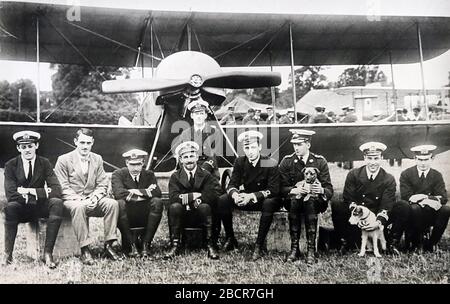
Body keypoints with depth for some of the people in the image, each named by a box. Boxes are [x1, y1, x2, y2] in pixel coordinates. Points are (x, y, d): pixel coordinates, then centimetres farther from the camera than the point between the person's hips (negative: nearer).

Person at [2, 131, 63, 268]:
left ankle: (48, 252, -28)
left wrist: (30, 191, -21)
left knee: (57, 203, -29)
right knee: (10, 206, -35)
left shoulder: (44, 163, -1)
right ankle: (8, 254, -23)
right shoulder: (11, 165, -3)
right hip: (20, 209, -1)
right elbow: (11, 194, -17)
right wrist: (41, 192, -22)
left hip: (39, 207, 1)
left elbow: (57, 191, -13)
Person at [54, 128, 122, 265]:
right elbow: (63, 187, -6)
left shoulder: (97, 159, 14)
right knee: (79, 207, -39)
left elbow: (102, 184, 9)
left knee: (112, 203, -25)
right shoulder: (63, 160, 1)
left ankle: (109, 245, -21)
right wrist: (79, 199, -20)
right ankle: (85, 250, -35)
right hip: (72, 200, -4)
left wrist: (95, 197, -12)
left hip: (92, 200, 4)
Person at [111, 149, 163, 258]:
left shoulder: (149, 174, 10)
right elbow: (119, 193, -18)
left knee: (157, 202, -25)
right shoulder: (118, 174, 2)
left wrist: (135, 192, -14)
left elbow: (157, 193, -7)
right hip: (127, 217, -2)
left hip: (145, 216, 2)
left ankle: (146, 244, -22)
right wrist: (145, 192, -15)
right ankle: (131, 245, -24)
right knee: (120, 204, -32)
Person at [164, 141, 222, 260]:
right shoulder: (175, 176, 5)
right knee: (174, 206, -29)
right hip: (182, 215, 1)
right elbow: (173, 197, -12)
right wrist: (196, 195, -22)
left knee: (205, 206, -31)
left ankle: (210, 245, -24)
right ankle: (175, 245, -22)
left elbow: (214, 194, -15)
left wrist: (188, 197, -20)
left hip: (200, 214, -1)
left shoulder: (206, 175, 3)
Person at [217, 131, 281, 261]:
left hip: (265, 199, -4)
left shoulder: (271, 164, -16)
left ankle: (259, 245, -28)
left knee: (269, 204, -39)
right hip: (246, 198, 4)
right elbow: (232, 184, -5)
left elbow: (274, 190, -22)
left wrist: (252, 196, -35)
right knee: (222, 200, -18)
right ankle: (230, 239, -3)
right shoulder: (240, 162, -3)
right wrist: (235, 194, -32)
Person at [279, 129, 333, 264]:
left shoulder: (320, 161, -1)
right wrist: (295, 190, -24)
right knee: (294, 200, -34)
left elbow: (329, 189, -5)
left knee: (310, 200, -35)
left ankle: (311, 249, -34)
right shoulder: (286, 162, 1)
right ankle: (294, 248, -31)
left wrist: (321, 190, -28)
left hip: (315, 201, -1)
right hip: (293, 199, 1)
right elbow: (282, 188, -4)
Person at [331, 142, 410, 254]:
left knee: (403, 207, -22)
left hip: (377, 221, 0)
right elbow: (348, 200, -9)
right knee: (336, 205, -26)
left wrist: (379, 222, -32)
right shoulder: (353, 175, -4)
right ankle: (346, 242, -7)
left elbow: (386, 206, -13)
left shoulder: (389, 180, -4)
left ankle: (392, 243, -6)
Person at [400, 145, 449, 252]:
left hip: (431, 215, 2)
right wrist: (429, 200, -26)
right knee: (414, 208, -36)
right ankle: (417, 244, -14)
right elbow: (406, 197, -14)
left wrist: (424, 198, -24)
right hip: (412, 214, -2)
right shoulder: (406, 174, -2)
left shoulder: (437, 175, 5)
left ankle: (430, 244, -11)